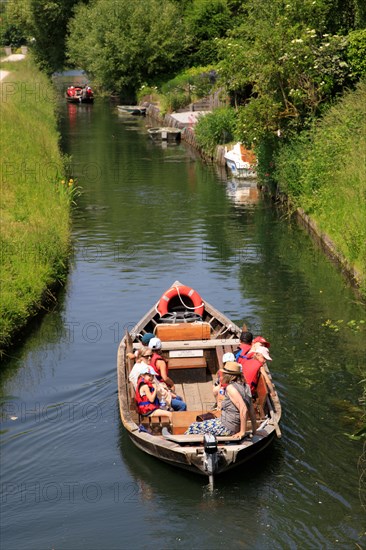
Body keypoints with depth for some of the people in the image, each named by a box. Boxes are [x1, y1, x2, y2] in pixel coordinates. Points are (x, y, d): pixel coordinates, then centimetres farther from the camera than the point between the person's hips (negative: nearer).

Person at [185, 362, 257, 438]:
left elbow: (243, 409, -29)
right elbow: (251, 410, 7)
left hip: (227, 428, -9)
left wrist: (242, 432, -24)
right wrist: (254, 430, 13)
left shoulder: (231, 388, -21)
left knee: (194, 427, 5)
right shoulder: (245, 386, 5)